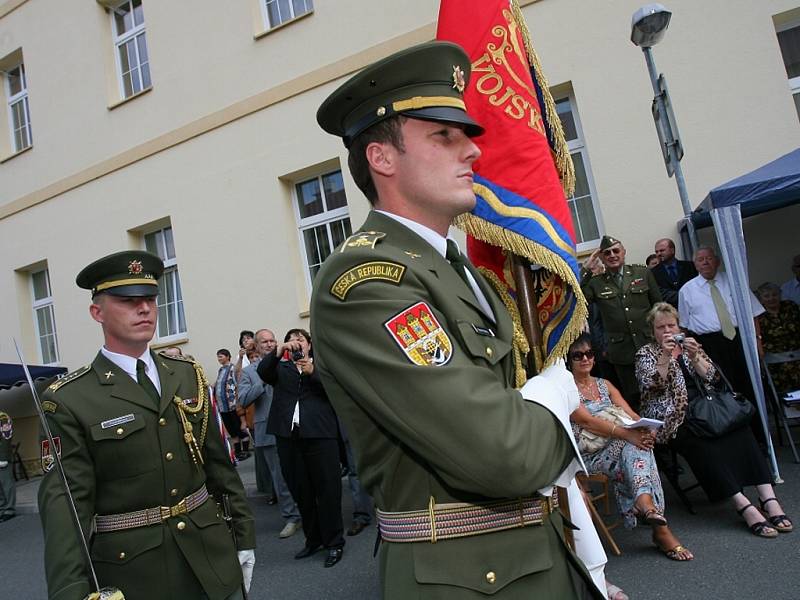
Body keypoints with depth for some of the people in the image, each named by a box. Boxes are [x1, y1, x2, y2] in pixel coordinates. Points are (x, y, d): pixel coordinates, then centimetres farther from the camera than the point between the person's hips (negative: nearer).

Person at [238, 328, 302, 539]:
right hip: (269, 432, 0)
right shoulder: (248, 372, 6)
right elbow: (243, 400, -5)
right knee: (280, 476, 5)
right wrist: (263, 380, -13)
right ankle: (292, 517, 18)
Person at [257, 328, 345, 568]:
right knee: (300, 491, 10)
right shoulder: (281, 367, 18)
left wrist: (312, 372, -12)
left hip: (319, 432, -2)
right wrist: (278, 351, -14)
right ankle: (313, 539, 24)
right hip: (288, 434, 3)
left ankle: (334, 542, 11)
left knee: (327, 488, -1)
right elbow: (262, 372, -2)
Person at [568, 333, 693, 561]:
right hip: (588, 455, -5)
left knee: (638, 443, -28)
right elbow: (587, 421, -17)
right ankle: (659, 526, -33)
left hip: (620, 448, 5)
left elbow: (631, 415, 8)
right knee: (634, 445, -30)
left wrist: (646, 430, -16)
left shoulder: (604, 385, 19)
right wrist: (627, 434, -28)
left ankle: (646, 506, -36)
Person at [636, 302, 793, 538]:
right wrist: (665, 356, -22)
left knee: (740, 431, -25)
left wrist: (694, 357, -14)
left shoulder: (689, 345, 19)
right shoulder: (645, 354, 8)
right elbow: (652, 384, -9)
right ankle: (744, 507, -38)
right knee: (704, 446, -32)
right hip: (674, 419, -4)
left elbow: (710, 377, 6)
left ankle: (768, 497, -30)